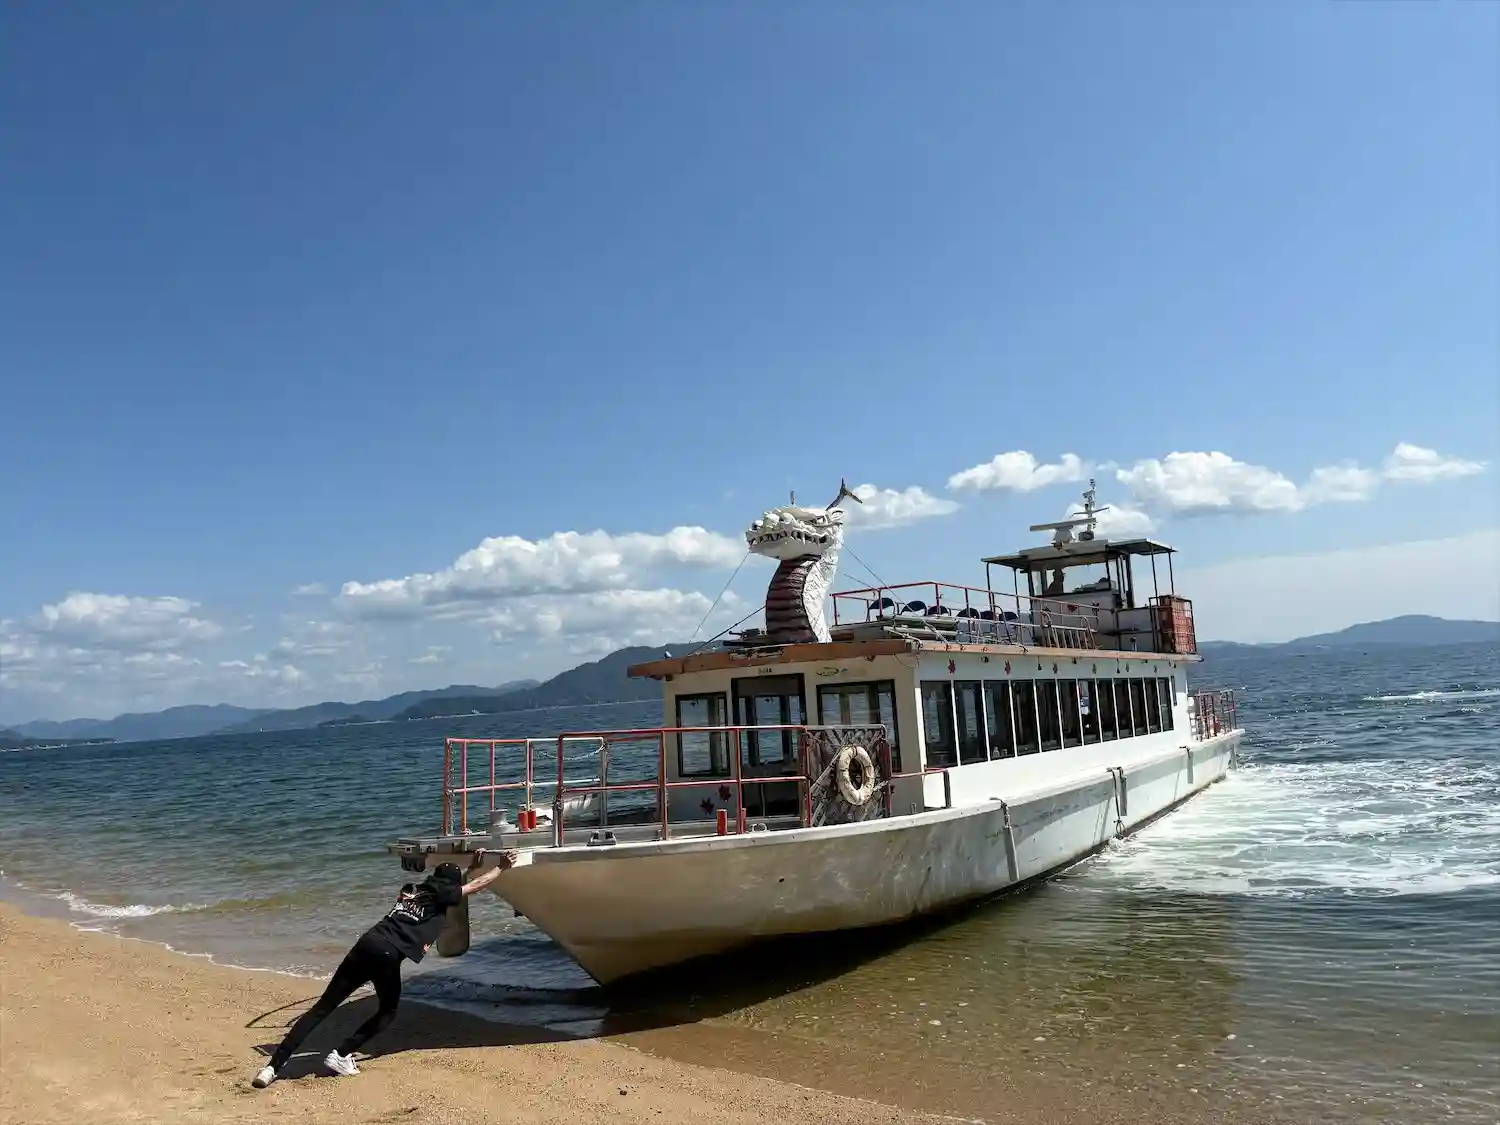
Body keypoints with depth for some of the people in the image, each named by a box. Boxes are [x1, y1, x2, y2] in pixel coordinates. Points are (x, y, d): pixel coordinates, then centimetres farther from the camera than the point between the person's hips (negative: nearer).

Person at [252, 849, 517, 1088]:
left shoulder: (413, 890, 29)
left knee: (322, 1007, 4)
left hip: (366, 944, 6)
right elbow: (476, 885, 21)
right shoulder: (440, 895, 11)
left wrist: (472, 866, 55)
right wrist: (502, 866, 33)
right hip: (387, 954, -6)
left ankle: (274, 1065, -3)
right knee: (387, 1012, 17)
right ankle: (340, 1056, 5)